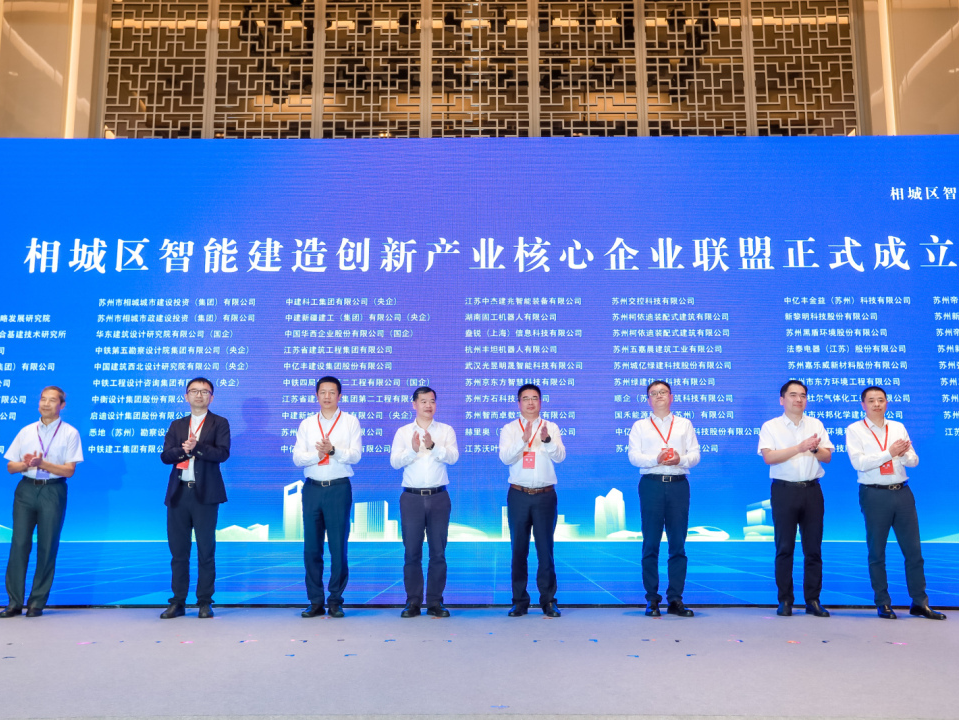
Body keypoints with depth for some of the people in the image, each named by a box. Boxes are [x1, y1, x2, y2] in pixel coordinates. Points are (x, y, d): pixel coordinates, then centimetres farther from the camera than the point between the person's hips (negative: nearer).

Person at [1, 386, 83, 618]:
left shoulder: (69, 433, 1)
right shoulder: (26, 432, 12)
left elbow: (69, 470, -6)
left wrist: (41, 463, -17)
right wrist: (25, 464, -10)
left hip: (53, 492, -3)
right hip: (26, 489, 3)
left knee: (47, 547, 2)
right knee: (19, 544, 0)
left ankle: (37, 603, 12)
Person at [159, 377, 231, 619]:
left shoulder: (219, 423, 6)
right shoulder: (177, 425, 17)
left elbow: (223, 453, -9)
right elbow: (165, 456, 5)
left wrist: (196, 446, -21)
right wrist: (183, 450, -13)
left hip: (205, 493, -3)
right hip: (178, 493, 3)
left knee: (206, 550, 0)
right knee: (178, 550, 6)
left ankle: (205, 602, 8)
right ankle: (178, 602, 14)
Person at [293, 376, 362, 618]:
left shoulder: (350, 422, 4)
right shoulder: (306, 424, 12)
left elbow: (355, 455, -6)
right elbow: (297, 457, 3)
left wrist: (333, 450, -22)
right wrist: (317, 454, -15)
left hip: (339, 488, -3)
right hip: (312, 488, 3)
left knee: (338, 546, -1)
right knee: (311, 547, 5)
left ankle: (336, 601, 11)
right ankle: (315, 602, 15)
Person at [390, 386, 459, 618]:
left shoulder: (446, 430, 6)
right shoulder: (403, 432, 6)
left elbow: (453, 457, -9)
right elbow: (394, 462, -5)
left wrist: (433, 446, -26)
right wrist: (413, 450, -23)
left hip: (439, 497, 0)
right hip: (411, 497, 0)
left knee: (438, 552, 5)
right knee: (412, 552, 4)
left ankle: (435, 602, 14)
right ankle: (413, 602, 14)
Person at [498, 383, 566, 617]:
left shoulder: (551, 428, 6)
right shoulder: (509, 429, 6)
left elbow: (560, 456, -7)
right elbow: (505, 457, -9)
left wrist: (547, 440, -26)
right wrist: (523, 439, -23)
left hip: (545, 495, 0)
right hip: (518, 495, 0)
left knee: (545, 548, 2)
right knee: (519, 549, 6)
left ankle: (548, 600, 11)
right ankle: (520, 601, 15)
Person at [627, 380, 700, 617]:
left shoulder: (685, 425, 16)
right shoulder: (640, 426, 12)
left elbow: (695, 455, 7)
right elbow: (633, 456, 1)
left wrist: (681, 459, -14)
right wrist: (655, 459, -16)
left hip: (679, 484, 1)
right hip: (651, 484, -1)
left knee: (678, 544, 2)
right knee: (651, 543, 0)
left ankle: (675, 599, 8)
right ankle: (652, 599, 6)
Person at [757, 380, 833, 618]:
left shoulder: (816, 425, 12)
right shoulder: (771, 427, 1)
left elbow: (827, 456, 7)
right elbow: (768, 457, -12)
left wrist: (814, 448, -14)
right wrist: (800, 447, -17)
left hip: (812, 490, 3)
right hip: (784, 490, -3)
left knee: (813, 548, 5)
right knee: (784, 548, 2)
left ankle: (813, 600, 13)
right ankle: (785, 600, 9)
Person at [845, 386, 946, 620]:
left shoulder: (898, 428, 12)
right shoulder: (855, 430, -1)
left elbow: (914, 461, 7)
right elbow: (858, 463, -12)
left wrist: (903, 454, -14)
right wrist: (890, 453, -12)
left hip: (902, 493, 4)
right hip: (875, 494, -4)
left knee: (913, 549, 6)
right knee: (877, 552, 5)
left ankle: (920, 602, 17)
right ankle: (883, 603, 16)